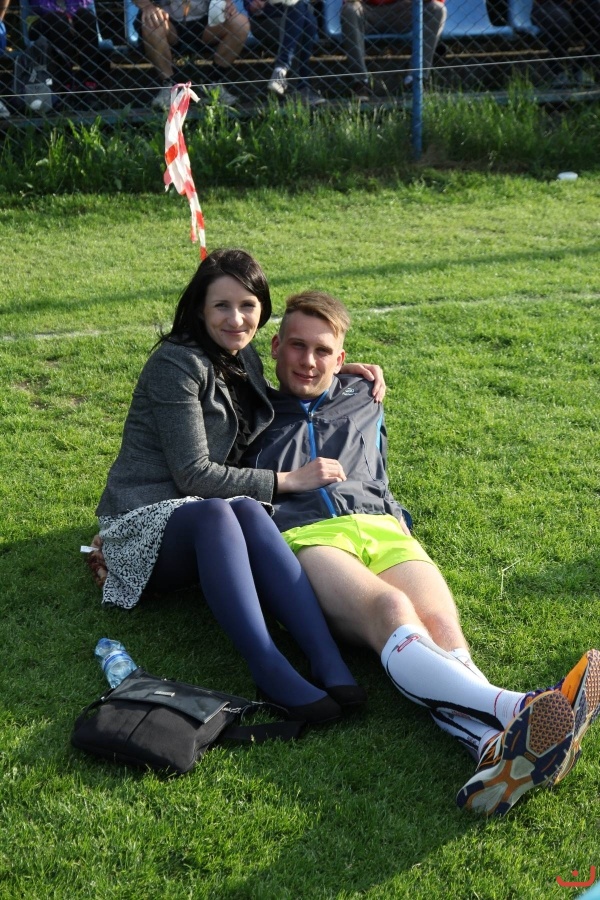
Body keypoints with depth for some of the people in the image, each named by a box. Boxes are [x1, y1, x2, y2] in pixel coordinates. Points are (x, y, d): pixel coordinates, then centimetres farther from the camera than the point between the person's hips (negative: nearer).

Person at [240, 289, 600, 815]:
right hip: (303, 536, -3)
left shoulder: (362, 403, 35)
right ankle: (517, 711, -61)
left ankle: (495, 750, -60)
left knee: (441, 625, -31)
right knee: (391, 611, -36)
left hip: (380, 526, 3)